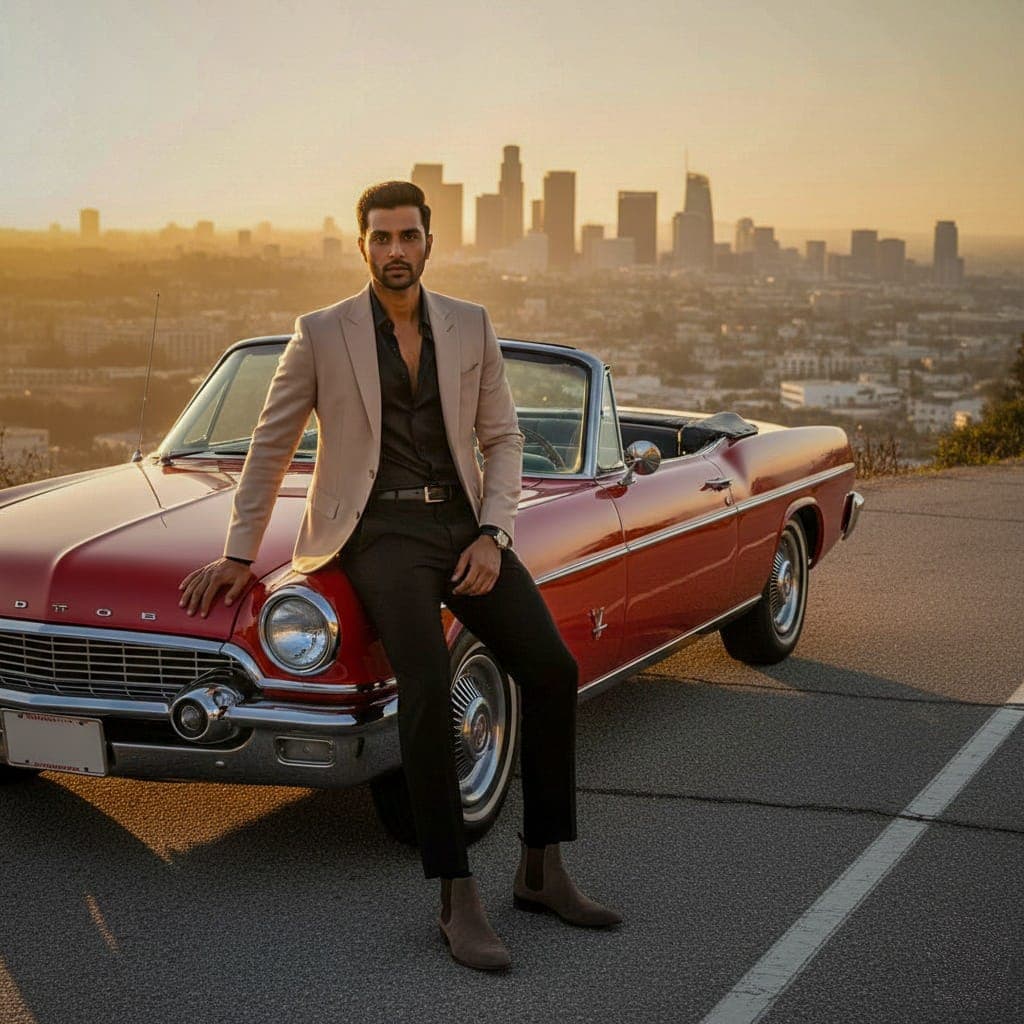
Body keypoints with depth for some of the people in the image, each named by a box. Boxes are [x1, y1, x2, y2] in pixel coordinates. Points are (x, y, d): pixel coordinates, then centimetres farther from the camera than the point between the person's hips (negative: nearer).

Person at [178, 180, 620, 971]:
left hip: (463, 525, 4)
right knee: (429, 687, -28)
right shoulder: (322, 334, 0)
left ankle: (542, 871, 1)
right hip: (379, 530, -4)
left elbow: (502, 439, 9)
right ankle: (459, 902, -23)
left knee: (553, 670, -13)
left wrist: (492, 536, -6)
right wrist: (239, 555, 5)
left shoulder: (472, 326, 8)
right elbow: (271, 446, 7)